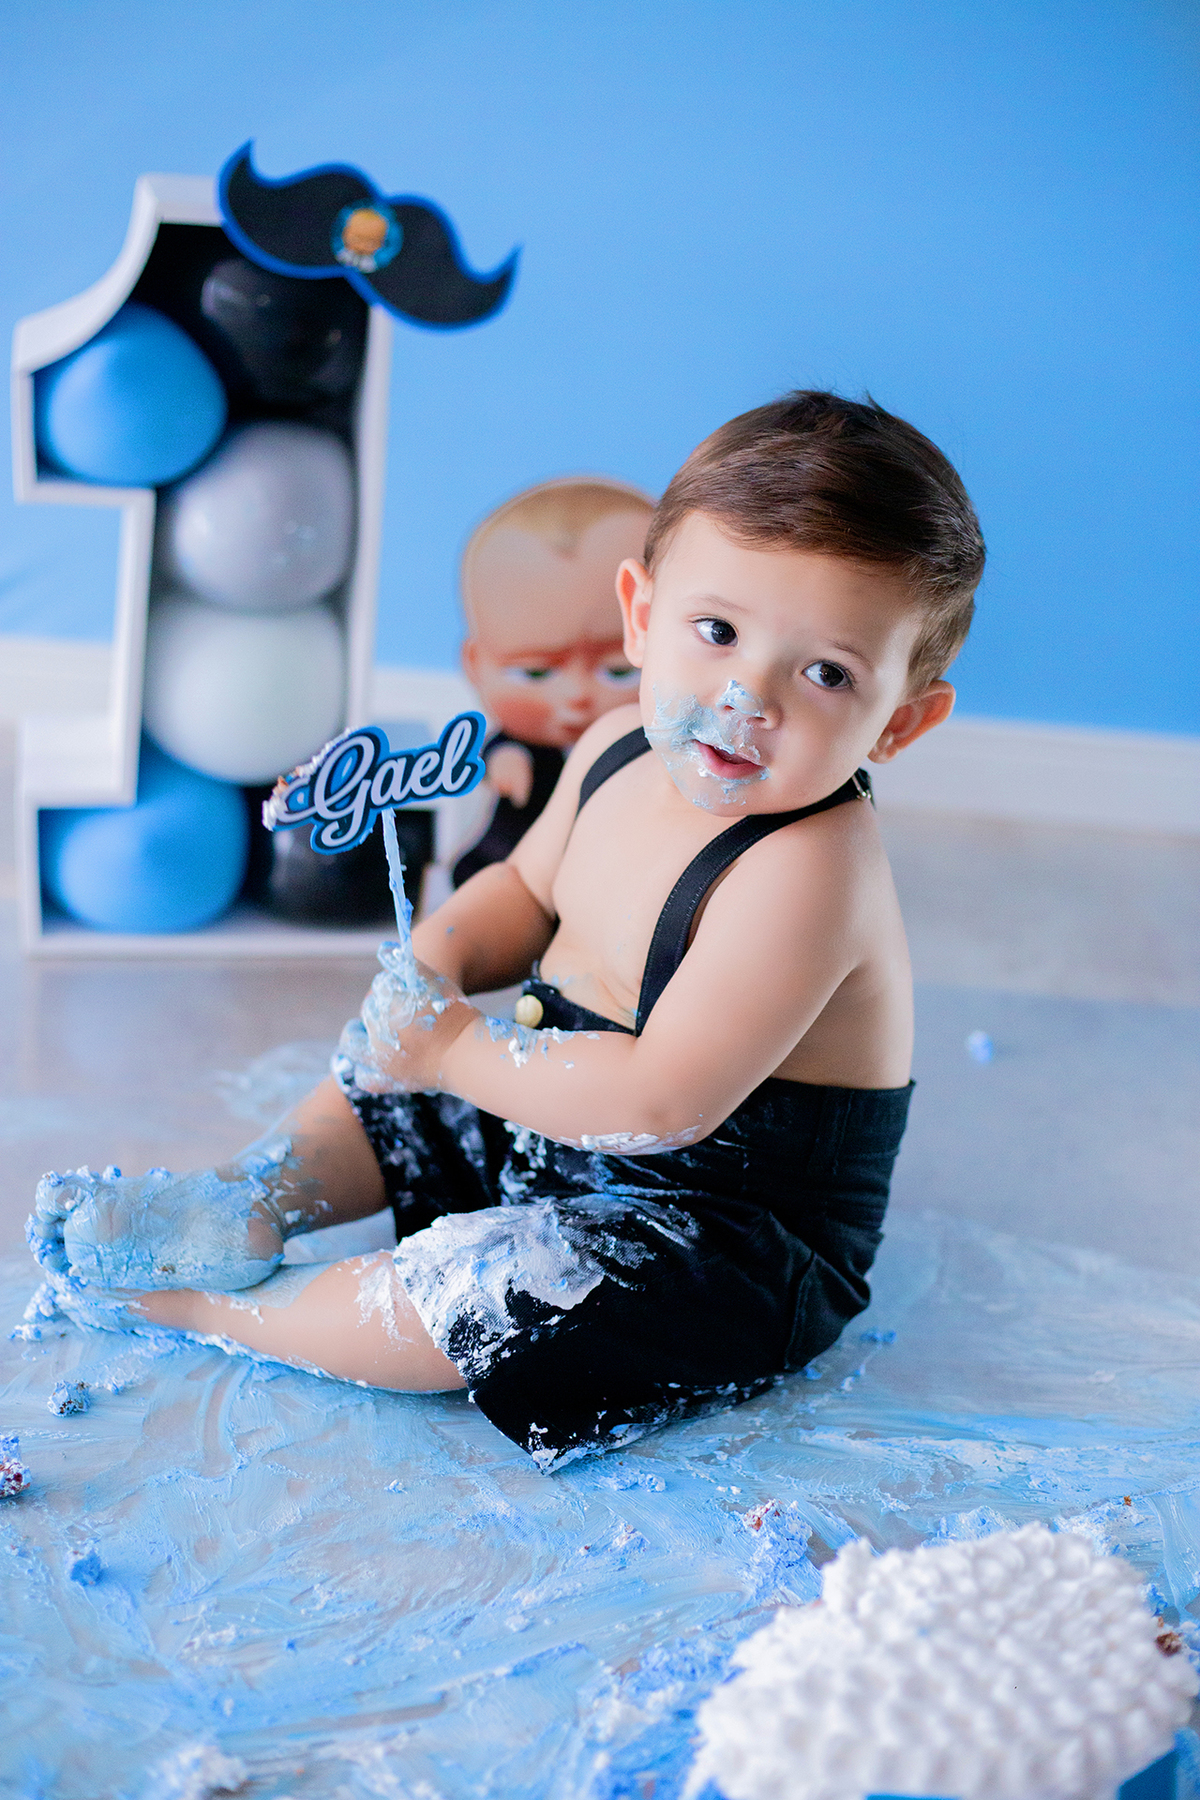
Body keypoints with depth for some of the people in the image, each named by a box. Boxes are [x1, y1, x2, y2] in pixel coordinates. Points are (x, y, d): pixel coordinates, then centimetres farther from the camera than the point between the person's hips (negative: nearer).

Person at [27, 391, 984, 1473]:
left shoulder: (807, 868, -33)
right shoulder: (619, 751, -6)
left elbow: (661, 1103, -36)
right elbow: (526, 889, 14)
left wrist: (453, 1049, -26)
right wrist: (437, 959, -6)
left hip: (738, 1234, -9)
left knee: (490, 1281, -25)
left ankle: (206, 1307, -6)